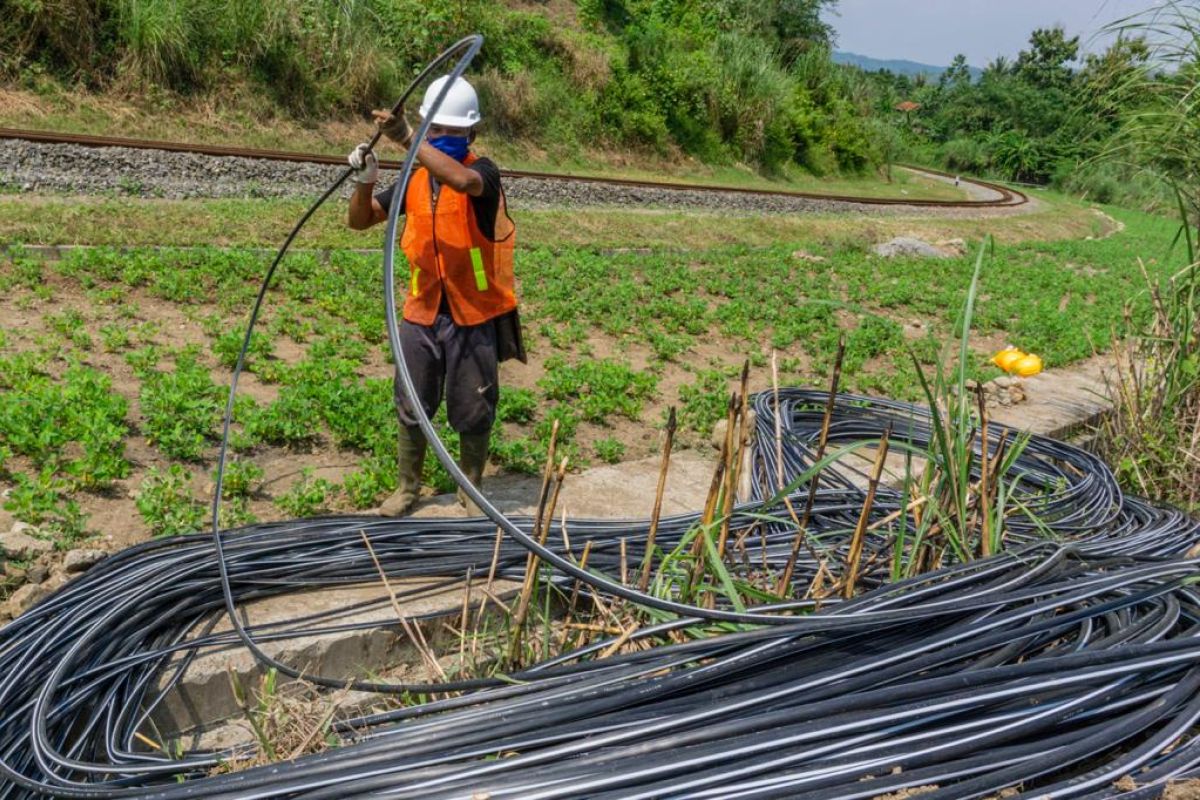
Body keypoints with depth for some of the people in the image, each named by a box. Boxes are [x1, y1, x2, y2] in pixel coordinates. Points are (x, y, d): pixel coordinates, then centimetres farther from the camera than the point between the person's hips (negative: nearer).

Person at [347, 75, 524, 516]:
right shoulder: (415, 179, 4)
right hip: (422, 314, 4)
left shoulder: (483, 172, -11)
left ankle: (471, 490, 29)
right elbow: (361, 220, 6)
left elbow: (462, 179, -37)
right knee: (411, 408, 14)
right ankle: (407, 488, 32)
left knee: (473, 413, 8)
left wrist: (408, 139, -39)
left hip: (474, 318, -4)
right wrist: (365, 181, -13)